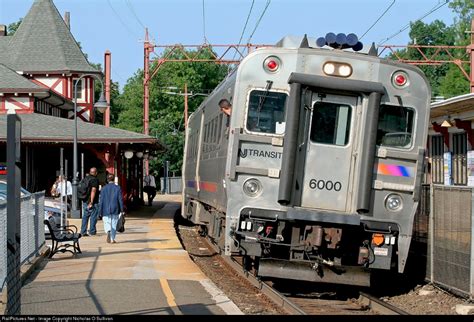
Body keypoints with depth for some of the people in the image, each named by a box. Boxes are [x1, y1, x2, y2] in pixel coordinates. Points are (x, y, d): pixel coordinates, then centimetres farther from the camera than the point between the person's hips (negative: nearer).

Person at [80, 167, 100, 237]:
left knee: (85, 216, 10)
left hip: (85, 201, 7)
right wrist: (91, 202, -23)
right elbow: (93, 191, -20)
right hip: (93, 202, -7)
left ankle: (83, 231, 9)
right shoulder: (95, 180, -13)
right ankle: (92, 231, 3)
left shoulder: (86, 178, 10)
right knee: (93, 216, 1)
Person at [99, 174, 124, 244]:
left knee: (107, 224, 6)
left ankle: (108, 231, -25)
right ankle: (112, 239, 7)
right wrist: (122, 210, 3)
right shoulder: (118, 188, -2)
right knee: (114, 224, 9)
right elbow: (120, 199, -3)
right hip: (115, 210, 0)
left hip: (106, 210, 0)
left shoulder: (104, 188, -2)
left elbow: (101, 200, -1)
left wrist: (100, 211, 3)